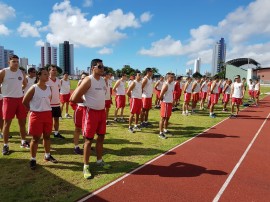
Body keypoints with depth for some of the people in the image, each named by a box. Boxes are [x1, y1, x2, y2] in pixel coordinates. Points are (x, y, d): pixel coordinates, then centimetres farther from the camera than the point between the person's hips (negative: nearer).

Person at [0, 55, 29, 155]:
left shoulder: (22, 73, 9)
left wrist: (19, 89, 12)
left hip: (20, 99, 5)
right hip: (8, 99, -4)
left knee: (22, 121, 10)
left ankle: (23, 141, 25)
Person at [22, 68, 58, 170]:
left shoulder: (49, 88, 5)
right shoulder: (33, 88, -11)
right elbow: (25, 101, -6)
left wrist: (45, 107, 10)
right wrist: (32, 109, -2)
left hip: (48, 114, 5)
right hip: (36, 115, -5)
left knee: (47, 136, 14)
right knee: (36, 138, 2)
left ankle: (47, 155, 29)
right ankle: (33, 159, 15)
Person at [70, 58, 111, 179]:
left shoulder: (103, 80, 8)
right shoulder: (88, 80, -16)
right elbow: (74, 98, -20)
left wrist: (100, 102, 10)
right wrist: (87, 101, -5)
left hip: (102, 111, 8)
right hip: (91, 112, -7)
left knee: (101, 137, 15)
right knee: (89, 139, 1)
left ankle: (99, 161, 32)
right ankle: (86, 167, 14)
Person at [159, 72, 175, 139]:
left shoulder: (172, 84, 10)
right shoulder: (166, 85, -18)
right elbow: (161, 95, -21)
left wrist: (172, 101, 13)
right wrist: (163, 101, -8)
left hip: (170, 103, 9)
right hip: (165, 103, -9)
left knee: (167, 117, 17)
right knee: (163, 118, -4)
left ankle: (165, 130, 31)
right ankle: (161, 133, 2)